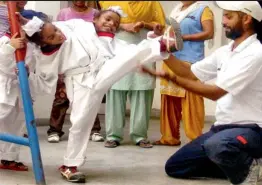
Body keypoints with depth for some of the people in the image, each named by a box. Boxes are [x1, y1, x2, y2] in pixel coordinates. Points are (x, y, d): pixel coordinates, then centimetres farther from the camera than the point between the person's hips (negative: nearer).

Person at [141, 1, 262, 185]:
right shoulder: (225, 52, 9)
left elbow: (215, 92, -23)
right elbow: (191, 73, 13)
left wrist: (171, 77, -26)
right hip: (223, 127, 8)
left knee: (216, 145, -41)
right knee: (174, 166, 6)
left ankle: (245, 168, -8)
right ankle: (234, 164, 12)